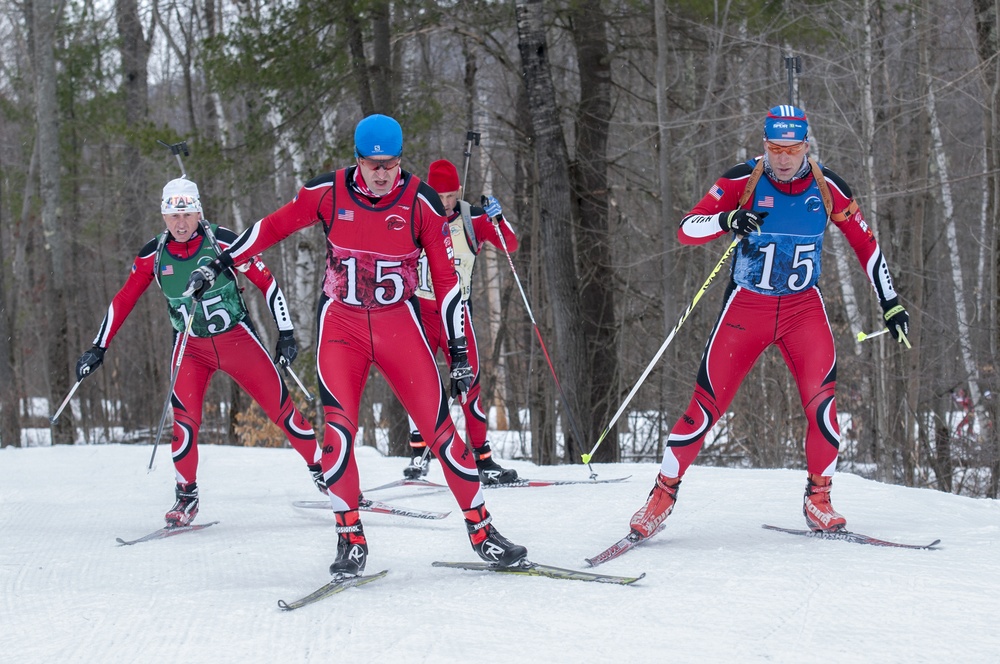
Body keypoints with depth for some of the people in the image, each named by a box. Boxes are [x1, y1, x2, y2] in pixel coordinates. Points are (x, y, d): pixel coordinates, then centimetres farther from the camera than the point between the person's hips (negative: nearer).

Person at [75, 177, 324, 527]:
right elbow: (123, 301, 4)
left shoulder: (223, 242, -16)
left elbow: (266, 282, -8)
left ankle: (321, 467, 12)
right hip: (190, 345, 2)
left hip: (237, 338, -1)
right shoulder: (152, 256, -7)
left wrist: (286, 334, -10)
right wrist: (98, 349, 2)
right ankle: (186, 495, -3)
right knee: (185, 416, -17)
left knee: (279, 405, -3)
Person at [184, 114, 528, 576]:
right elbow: (273, 227, 8)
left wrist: (460, 353, -6)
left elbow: (446, 278, -4)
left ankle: (482, 530, 4)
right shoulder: (328, 192, -7)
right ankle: (350, 540, -3)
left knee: (439, 426, -6)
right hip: (340, 325, 1)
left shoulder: (420, 201, -9)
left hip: (400, 326, 0)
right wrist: (219, 265, 8)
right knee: (338, 428, -14)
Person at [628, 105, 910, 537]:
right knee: (707, 404, -6)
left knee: (821, 398, -17)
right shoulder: (743, 181, -12)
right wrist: (727, 220, -35)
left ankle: (818, 500, -1)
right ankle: (663, 493, 8)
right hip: (746, 307, -1)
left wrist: (891, 305, 5)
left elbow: (865, 244, 6)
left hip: (803, 308, 1)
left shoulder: (827, 187, -5)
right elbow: (686, 230, -15)